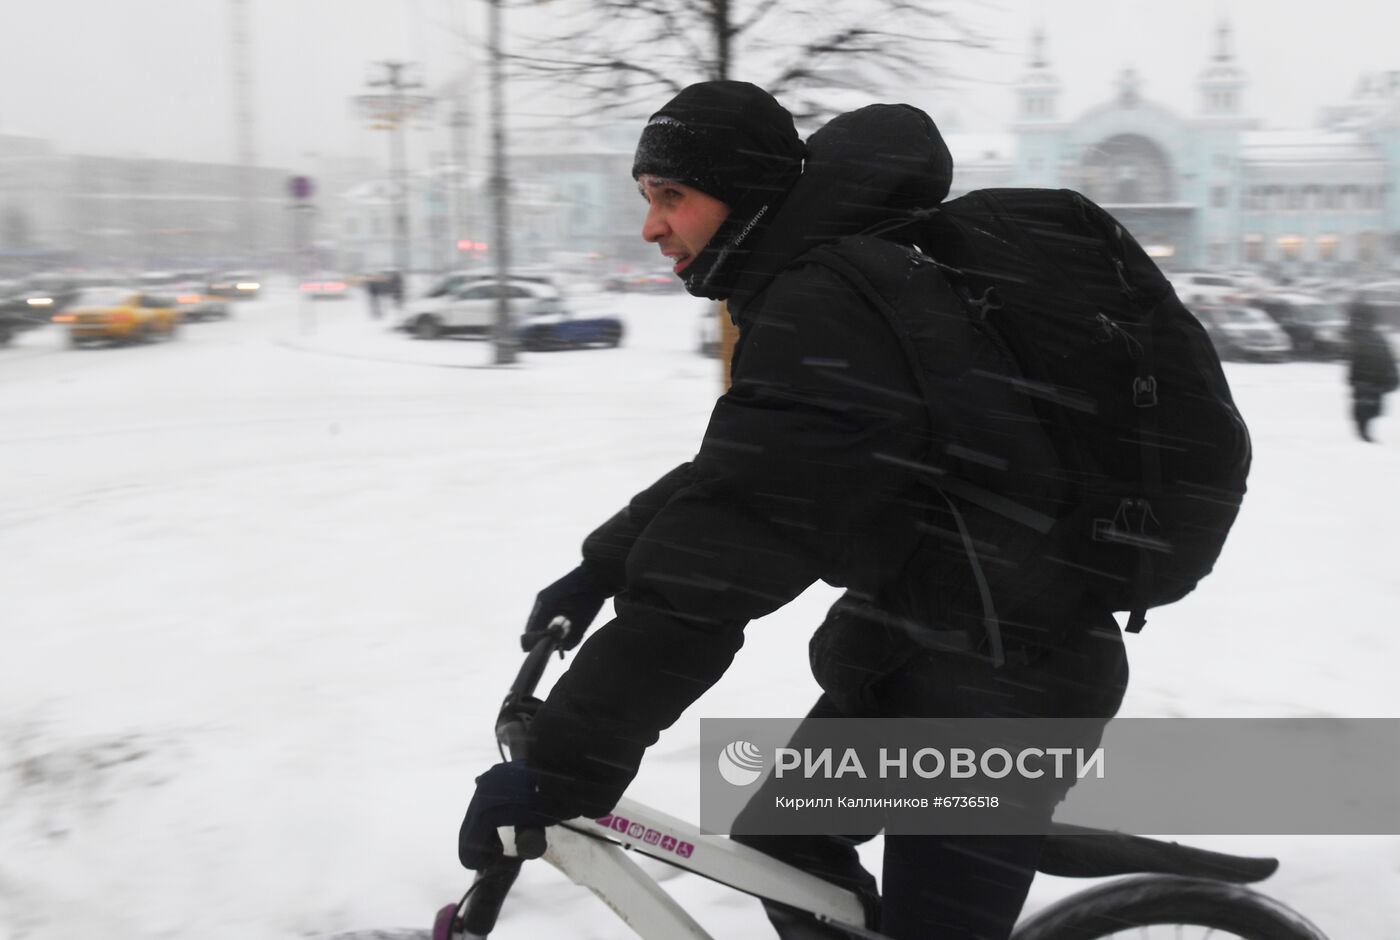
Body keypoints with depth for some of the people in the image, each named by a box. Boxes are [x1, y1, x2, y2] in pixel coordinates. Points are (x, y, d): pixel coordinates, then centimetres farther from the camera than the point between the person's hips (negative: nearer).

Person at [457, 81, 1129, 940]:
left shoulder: (825, 316, -26)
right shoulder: (820, 280, 7)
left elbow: (716, 557, -32)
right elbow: (727, 476, 19)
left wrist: (560, 768, -31)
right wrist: (598, 570, 18)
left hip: (1009, 676, -10)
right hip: (923, 640, 10)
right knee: (783, 838, 17)